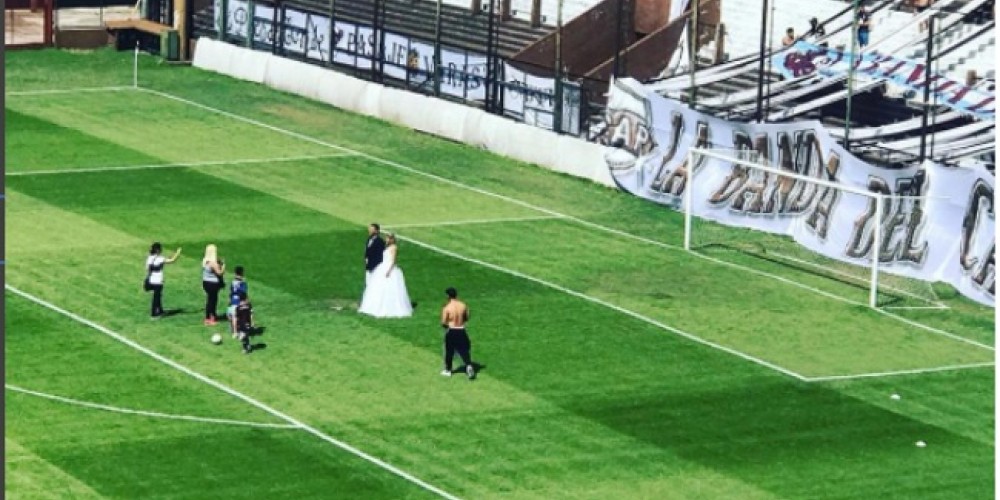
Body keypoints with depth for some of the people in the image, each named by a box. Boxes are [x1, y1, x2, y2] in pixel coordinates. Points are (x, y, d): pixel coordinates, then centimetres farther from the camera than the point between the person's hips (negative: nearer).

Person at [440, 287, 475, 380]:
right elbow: (467, 318, 7)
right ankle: (469, 367, -13)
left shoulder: (447, 308, -14)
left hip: (451, 332, -2)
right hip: (461, 331, 2)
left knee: (449, 352, 15)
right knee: (464, 351, 6)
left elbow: (443, 323, -11)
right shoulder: (463, 305, -3)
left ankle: (447, 370, 28)